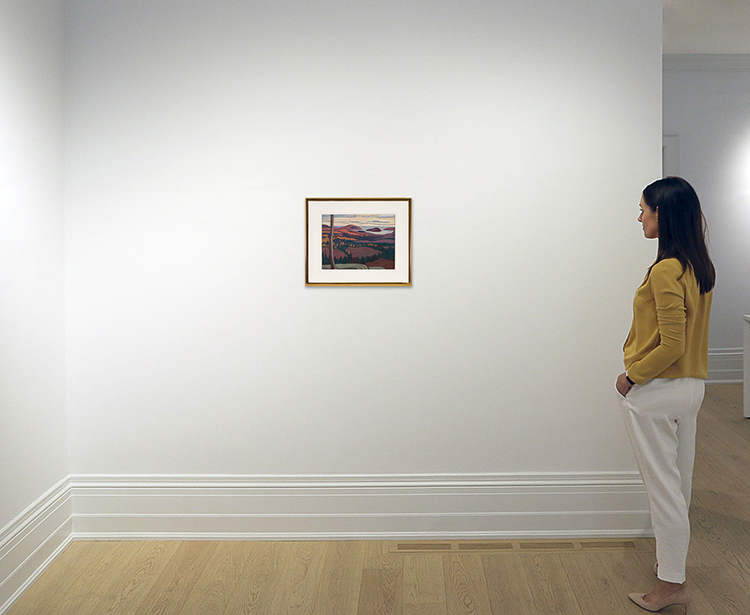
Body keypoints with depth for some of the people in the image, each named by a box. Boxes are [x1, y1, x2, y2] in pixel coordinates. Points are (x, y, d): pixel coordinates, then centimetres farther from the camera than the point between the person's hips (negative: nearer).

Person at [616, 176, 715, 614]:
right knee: (680, 481, 20)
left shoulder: (666, 271, -22)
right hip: (693, 386, 9)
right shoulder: (700, 267, 6)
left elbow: (671, 346, -24)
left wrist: (632, 376, -12)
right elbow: (685, 334, 11)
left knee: (663, 486, 2)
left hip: (657, 391, -9)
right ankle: (674, 559, 36)